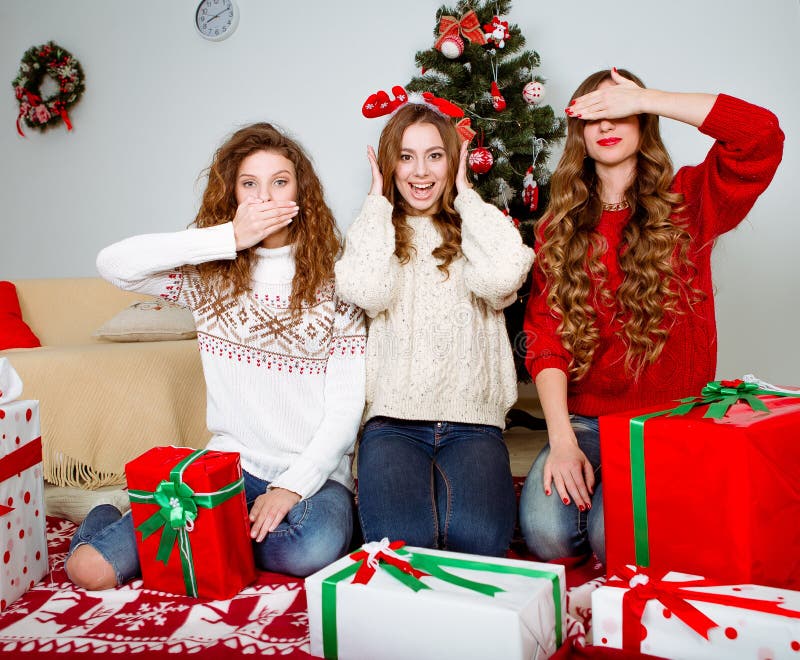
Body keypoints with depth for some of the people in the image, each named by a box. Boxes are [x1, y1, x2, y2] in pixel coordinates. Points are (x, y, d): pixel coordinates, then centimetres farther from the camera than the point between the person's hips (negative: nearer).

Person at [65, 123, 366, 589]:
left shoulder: (332, 280, 0)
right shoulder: (209, 276, 4)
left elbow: (346, 409, -4)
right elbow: (113, 264, -13)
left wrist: (292, 486, -17)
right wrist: (229, 238, -15)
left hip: (314, 472, 0)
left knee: (315, 549, -35)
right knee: (90, 569, -18)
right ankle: (107, 521, 16)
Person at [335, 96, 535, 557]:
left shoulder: (474, 230, 13)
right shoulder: (375, 233, 13)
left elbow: (505, 276, -13)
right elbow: (364, 291, -12)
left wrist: (465, 194, 3)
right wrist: (380, 199, 3)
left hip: (472, 420, 1)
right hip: (393, 420, 0)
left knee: (478, 537, -26)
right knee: (400, 540, -27)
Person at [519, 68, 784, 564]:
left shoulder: (687, 203, 4)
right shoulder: (559, 226, 8)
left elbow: (763, 134, -15)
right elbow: (545, 337, -2)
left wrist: (644, 98, -11)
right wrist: (561, 441, -15)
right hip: (584, 421, 1)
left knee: (616, 537, -23)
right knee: (546, 531, -24)